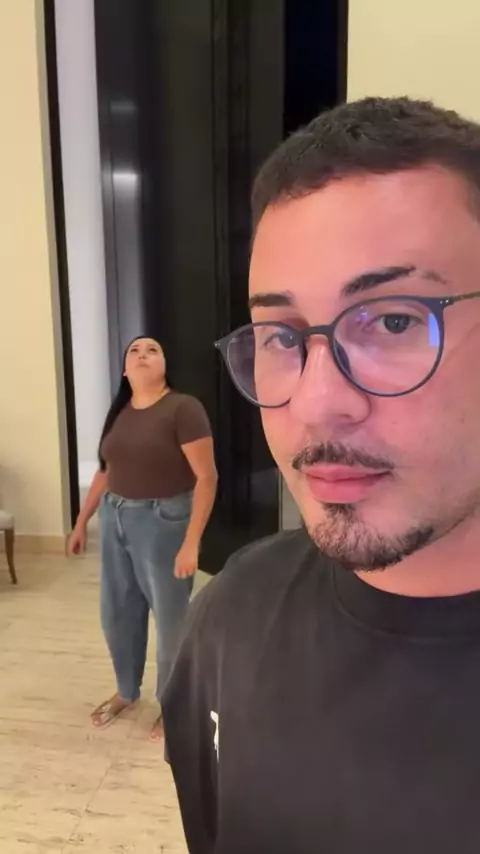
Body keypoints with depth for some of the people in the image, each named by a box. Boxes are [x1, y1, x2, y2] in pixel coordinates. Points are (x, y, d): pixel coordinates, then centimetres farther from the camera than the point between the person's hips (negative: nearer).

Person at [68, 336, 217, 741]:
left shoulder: (183, 408, -14)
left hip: (164, 522, -6)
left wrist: (191, 542, -21)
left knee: (170, 618, 9)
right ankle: (127, 690, 42)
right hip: (115, 519, 7)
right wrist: (81, 522, 17)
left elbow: (206, 476, -18)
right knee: (117, 613, 18)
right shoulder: (119, 411, 6)